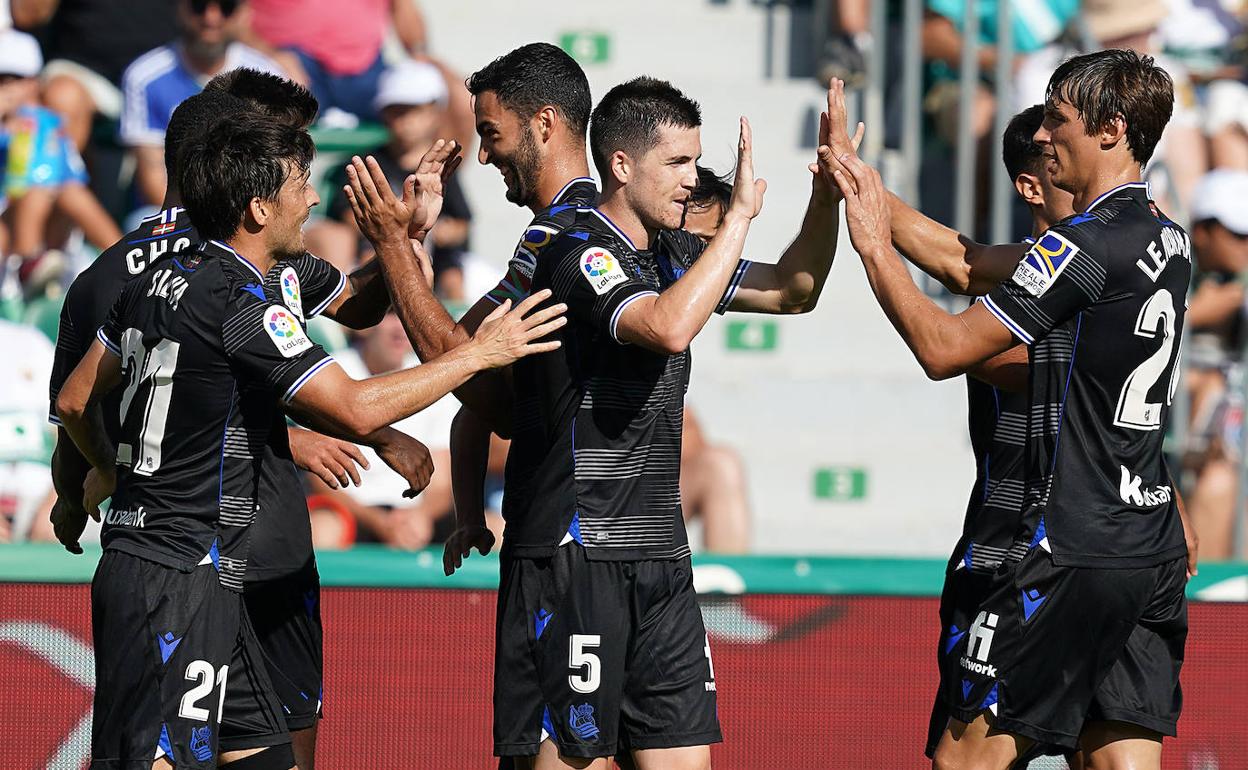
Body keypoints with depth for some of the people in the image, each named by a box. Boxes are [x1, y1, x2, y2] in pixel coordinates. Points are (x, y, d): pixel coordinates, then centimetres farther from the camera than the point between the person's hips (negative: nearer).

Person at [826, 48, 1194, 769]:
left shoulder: (1083, 245, -15)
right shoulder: (1169, 239, 13)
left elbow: (944, 348, -12)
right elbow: (970, 265, 20)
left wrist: (875, 245, -2)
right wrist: (867, 188, 19)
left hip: (1075, 551, -8)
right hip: (1156, 550, 8)